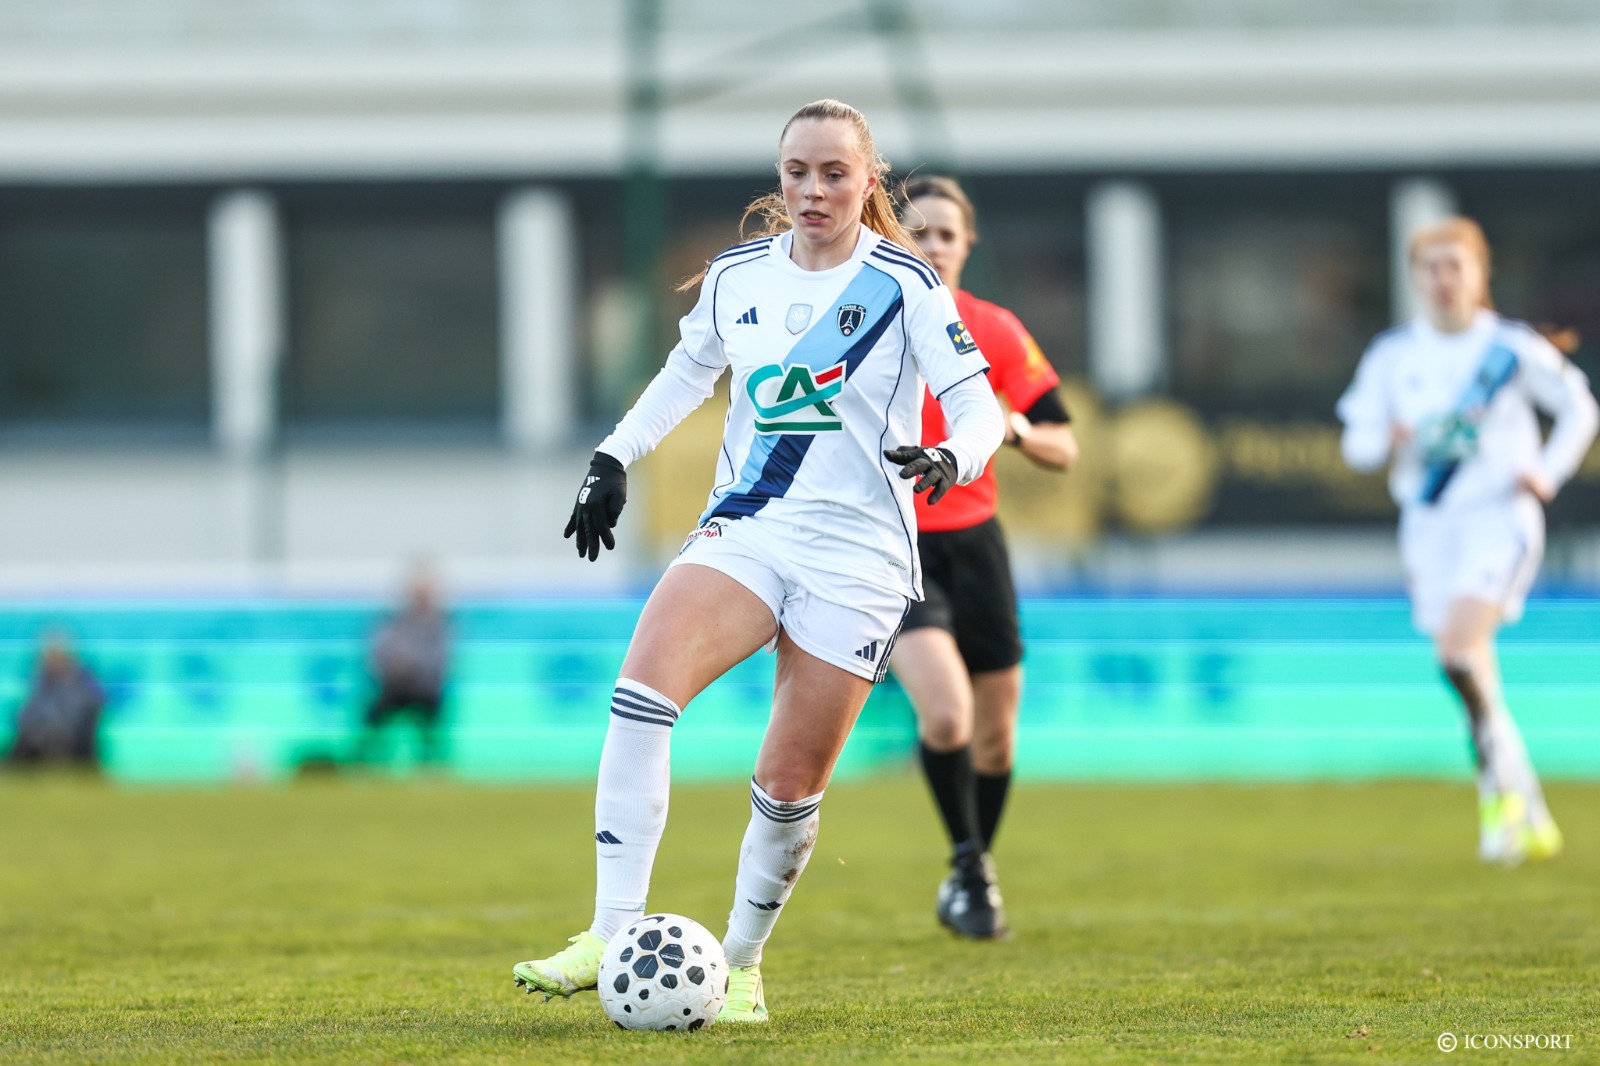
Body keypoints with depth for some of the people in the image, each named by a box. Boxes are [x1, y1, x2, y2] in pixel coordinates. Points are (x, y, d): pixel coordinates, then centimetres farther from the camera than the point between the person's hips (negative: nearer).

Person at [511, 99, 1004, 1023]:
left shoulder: (904, 284, -5)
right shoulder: (738, 276, 7)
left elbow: (980, 408, -9)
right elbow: (688, 373, 26)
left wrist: (950, 459, -30)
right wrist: (615, 458, 16)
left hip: (857, 555, -3)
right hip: (745, 529, 3)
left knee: (789, 787, -2)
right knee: (645, 681, -25)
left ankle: (742, 963, 22)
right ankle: (614, 935, -26)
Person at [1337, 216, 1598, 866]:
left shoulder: (1513, 348, -2)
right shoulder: (1392, 356, 4)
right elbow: (1357, 442, 7)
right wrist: (1387, 440, -15)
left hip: (1499, 519, -4)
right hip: (1429, 521, 4)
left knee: (1459, 647, -26)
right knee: (1474, 680, 5)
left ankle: (1500, 782, -8)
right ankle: (1530, 819, 17)